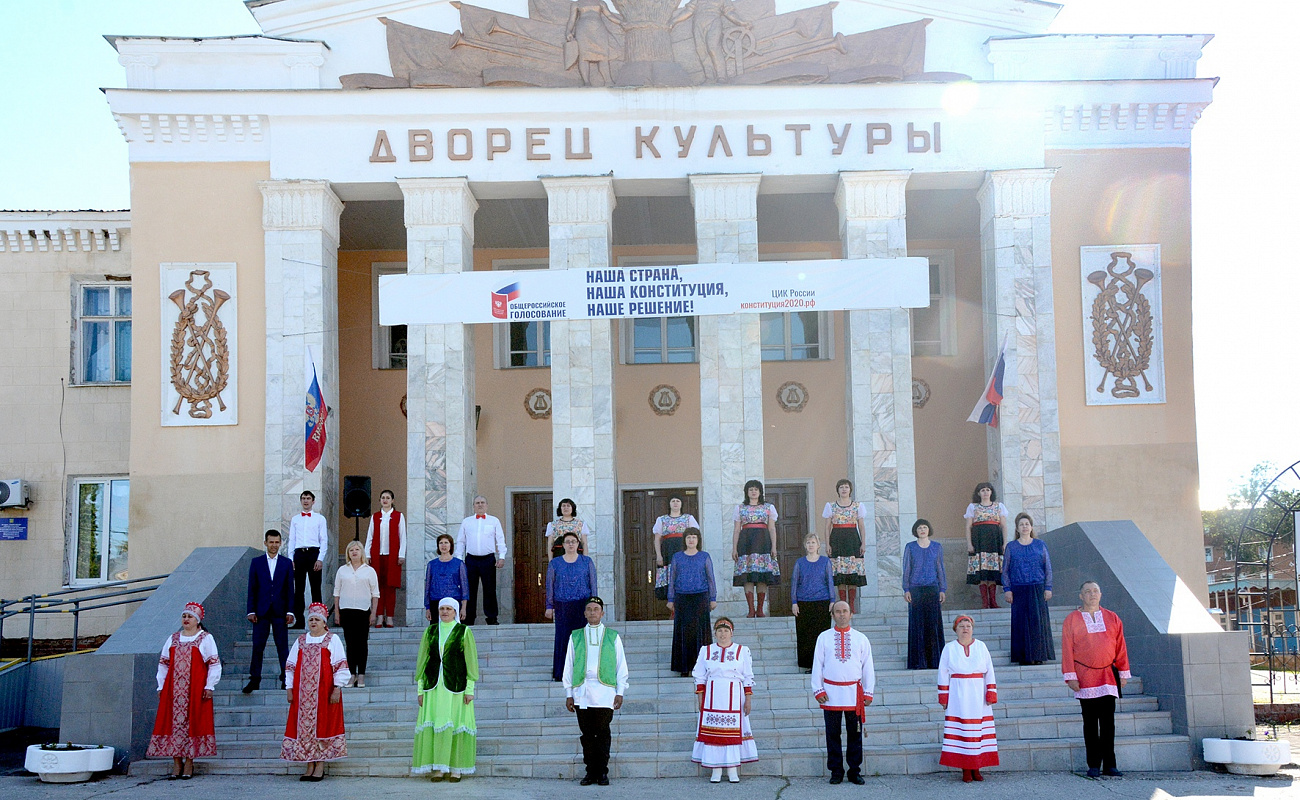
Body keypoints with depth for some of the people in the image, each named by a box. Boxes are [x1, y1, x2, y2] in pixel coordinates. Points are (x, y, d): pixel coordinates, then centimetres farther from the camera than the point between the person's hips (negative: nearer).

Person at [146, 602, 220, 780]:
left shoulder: (206, 638, 4)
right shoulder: (173, 639, 16)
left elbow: (214, 664, 0)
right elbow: (163, 664, 18)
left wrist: (209, 686, -7)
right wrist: (161, 686, 10)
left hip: (196, 690, -4)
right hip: (172, 689, 4)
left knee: (192, 722, -5)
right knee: (173, 721, -1)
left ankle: (189, 763, 1)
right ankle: (177, 763, 6)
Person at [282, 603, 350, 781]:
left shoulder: (332, 640, 3)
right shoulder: (301, 641, 14)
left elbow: (340, 666, -2)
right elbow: (290, 666, 14)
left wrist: (337, 688, -10)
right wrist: (289, 688, 6)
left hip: (324, 691, -4)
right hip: (303, 693, 4)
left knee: (322, 724, -4)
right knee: (305, 726, 1)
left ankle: (320, 767, 0)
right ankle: (310, 767, 6)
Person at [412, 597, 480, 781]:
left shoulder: (464, 632, 1)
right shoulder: (430, 632, 9)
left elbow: (471, 661, 0)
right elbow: (422, 660, 11)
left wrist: (470, 689, -6)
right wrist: (420, 689, 6)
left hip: (456, 685, -2)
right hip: (433, 685, 2)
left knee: (455, 724, -2)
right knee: (434, 724, -2)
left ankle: (455, 768, 7)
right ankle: (437, 768, 4)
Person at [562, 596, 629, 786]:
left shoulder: (613, 637, 12)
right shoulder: (575, 637, 14)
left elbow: (621, 666, 11)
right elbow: (568, 666, 14)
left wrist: (620, 692, 3)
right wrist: (568, 694, 8)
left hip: (604, 691, -1)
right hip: (582, 692, 1)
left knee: (602, 733, -3)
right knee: (587, 734, 2)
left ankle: (603, 772, 4)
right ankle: (591, 772, 8)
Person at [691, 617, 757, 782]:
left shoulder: (742, 651, 7)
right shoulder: (706, 651, 10)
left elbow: (748, 678, 7)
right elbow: (700, 677, 10)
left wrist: (748, 700, 0)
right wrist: (701, 699, 3)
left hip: (733, 698, -1)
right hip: (712, 698, 1)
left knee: (733, 731, -3)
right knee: (712, 732, -3)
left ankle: (733, 771, 2)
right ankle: (716, 771, 3)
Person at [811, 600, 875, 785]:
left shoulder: (861, 638, 8)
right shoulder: (824, 637, 7)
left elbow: (868, 667, 9)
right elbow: (817, 665, 7)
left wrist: (868, 692, 4)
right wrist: (818, 690, -1)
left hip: (854, 693, 0)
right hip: (831, 692, 0)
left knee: (855, 734, 3)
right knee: (832, 734, 2)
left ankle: (855, 772, 11)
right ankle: (836, 772, 10)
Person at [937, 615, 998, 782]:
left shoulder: (981, 647, 7)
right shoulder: (949, 648, 4)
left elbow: (989, 672, 7)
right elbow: (943, 674, 4)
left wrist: (991, 694, -1)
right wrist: (944, 698, -1)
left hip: (978, 697, 1)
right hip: (957, 697, -1)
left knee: (978, 731, 1)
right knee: (961, 730, -5)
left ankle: (976, 769, 7)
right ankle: (965, 770, -2)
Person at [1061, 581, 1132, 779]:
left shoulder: (1112, 618, 9)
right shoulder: (1071, 620, 2)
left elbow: (1120, 647, 10)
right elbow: (1067, 650, 0)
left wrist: (1124, 673, 6)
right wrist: (1070, 677, -7)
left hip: (1108, 677, 2)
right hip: (1085, 679, -2)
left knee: (1108, 722, 2)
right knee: (1090, 723, 2)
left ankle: (1109, 765, 7)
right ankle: (1094, 765, 6)